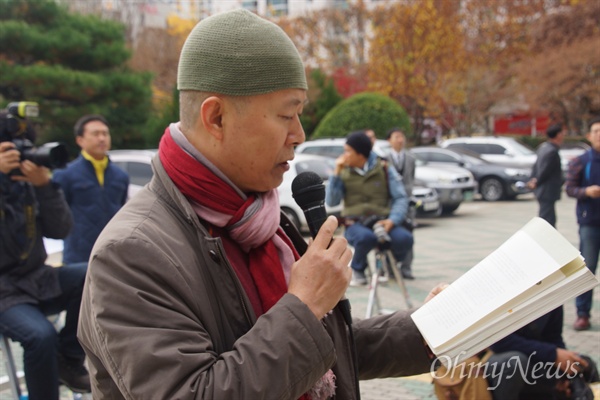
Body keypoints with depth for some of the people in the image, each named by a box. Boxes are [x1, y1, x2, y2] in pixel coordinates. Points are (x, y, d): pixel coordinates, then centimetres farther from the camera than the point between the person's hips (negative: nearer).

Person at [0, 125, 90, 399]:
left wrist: (45, 186, -16)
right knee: (41, 335, -31)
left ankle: (68, 360, -2)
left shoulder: (29, 184, 5)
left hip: (36, 281, 5)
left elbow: (60, 230, -4)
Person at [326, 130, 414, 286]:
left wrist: (392, 220, -17)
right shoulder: (344, 173, 8)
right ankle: (357, 269, -3)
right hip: (355, 223, -1)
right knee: (366, 237, -38)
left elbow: (401, 198, -1)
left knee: (404, 238, -30)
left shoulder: (384, 170, 5)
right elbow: (331, 202, -1)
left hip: (382, 221, 1)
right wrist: (336, 173, -6)